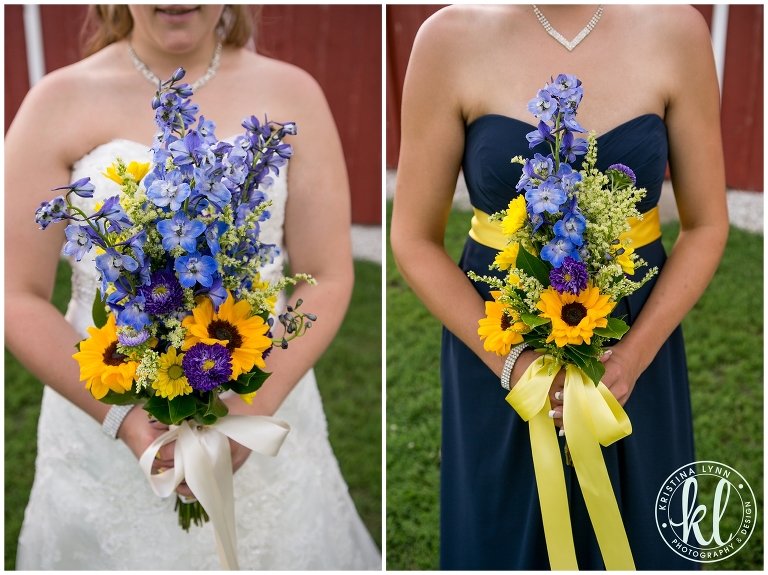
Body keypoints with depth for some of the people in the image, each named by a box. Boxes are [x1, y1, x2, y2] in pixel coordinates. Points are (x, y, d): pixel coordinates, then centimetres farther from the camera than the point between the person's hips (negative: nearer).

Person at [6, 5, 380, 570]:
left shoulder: (292, 94, -3)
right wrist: (123, 417, -16)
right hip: (107, 429, 0)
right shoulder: (60, 103, -5)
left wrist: (254, 406, -16)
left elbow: (328, 279, -3)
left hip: (264, 409, 1)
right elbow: (18, 297, -5)